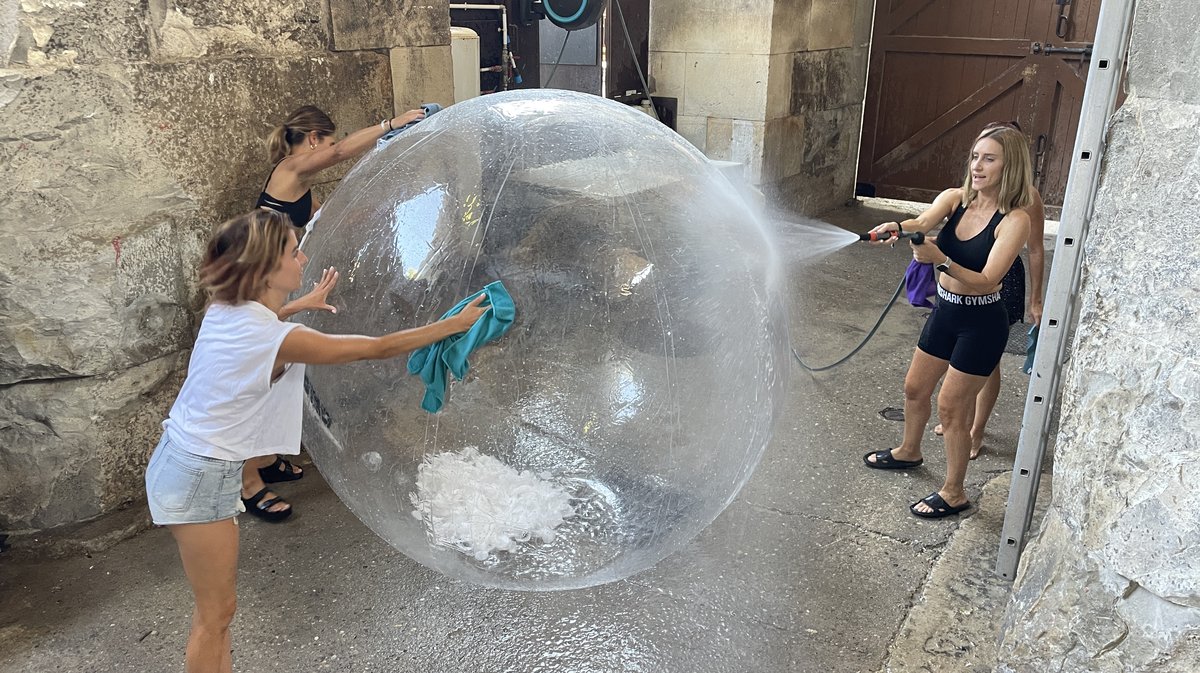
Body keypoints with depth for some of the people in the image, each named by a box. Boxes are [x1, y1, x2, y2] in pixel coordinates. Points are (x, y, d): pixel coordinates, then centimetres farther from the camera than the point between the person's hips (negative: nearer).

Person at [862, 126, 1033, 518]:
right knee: (915, 389, 20)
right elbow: (924, 221, -24)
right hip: (945, 310, 6)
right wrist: (897, 226, -47)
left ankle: (954, 493, 20)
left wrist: (942, 261, -42)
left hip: (981, 324, -6)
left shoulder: (1015, 220, -19)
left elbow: (986, 281, -26)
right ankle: (909, 452, 48)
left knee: (951, 406, 1)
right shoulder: (955, 199, -3)